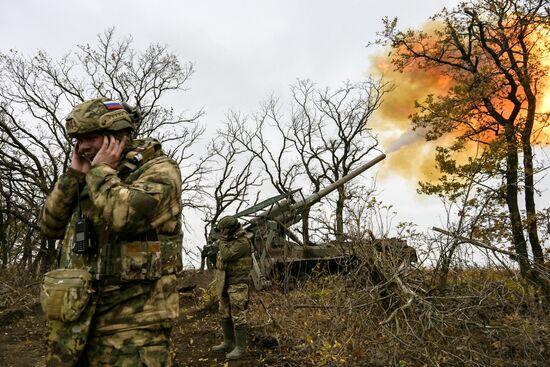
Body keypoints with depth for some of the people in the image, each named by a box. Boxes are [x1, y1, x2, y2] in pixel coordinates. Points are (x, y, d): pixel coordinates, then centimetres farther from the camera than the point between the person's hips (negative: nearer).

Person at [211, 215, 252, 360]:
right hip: (225, 284, 9)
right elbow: (223, 257, 21)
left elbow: (226, 255, -24)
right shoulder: (230, 241, 12)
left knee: (238, 317, -5)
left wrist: (222, 241, -12)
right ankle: (228, 343, 28)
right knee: (224, 315, 16)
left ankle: (240, 348, 3)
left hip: (237, 284, -9)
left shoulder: (242, 242, -16)